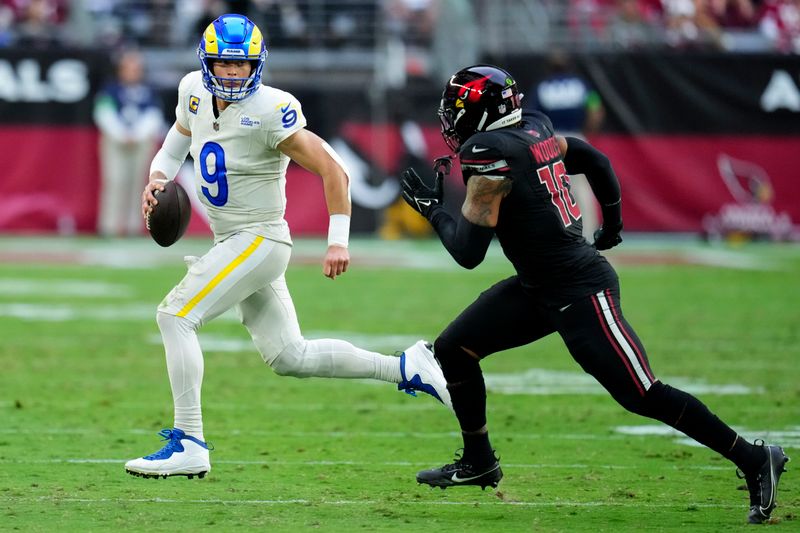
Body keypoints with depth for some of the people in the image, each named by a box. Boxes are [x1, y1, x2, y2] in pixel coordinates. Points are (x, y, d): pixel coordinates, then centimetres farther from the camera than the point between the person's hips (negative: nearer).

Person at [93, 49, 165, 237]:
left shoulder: (149, 92, 8)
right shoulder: (111, 90, 2)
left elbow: (153, 117, 2)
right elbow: (105, 114, -5)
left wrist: (136, 136, -11)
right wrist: (121, 136, -14)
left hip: (142, 142, 2)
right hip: (115, 142, -2)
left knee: (137, 182, 0)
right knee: (115, 181, -9)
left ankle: (133, 225, 4)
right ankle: (110, 224, -10)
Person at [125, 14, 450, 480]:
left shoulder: (270, 112, -20)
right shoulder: (196, 91, 3)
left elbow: (332, 169, -18)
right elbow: (178, 140, 22)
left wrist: (338, 243, -19)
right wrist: (158, 178, 2)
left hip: (259, 240, -8)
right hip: (233, 243, 8)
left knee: (176, 316, -16)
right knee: (290, 358, 12)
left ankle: (189, 445, -15)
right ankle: (406, 368, 21)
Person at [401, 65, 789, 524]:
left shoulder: (489, 156, -20)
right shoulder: (534, 130, 6)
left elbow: (468, 252, -18)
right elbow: (595, 161, 20)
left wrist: (432, 209, -1)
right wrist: (613, 223, 35)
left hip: (580, 294, -10)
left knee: (643, 395, -7)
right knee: (453, 350, 9)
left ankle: (756, 461, 0)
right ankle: (479, 463, 23)